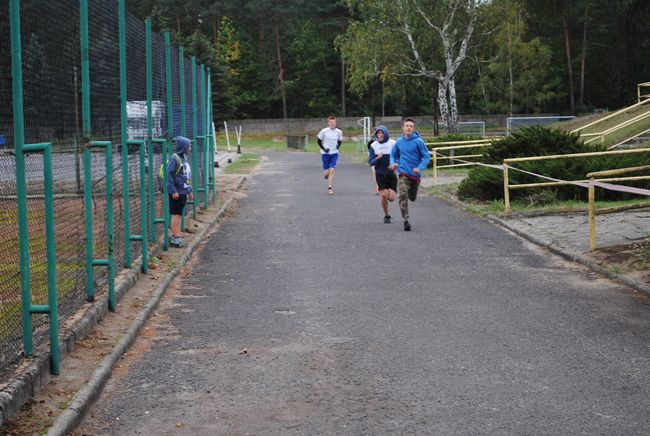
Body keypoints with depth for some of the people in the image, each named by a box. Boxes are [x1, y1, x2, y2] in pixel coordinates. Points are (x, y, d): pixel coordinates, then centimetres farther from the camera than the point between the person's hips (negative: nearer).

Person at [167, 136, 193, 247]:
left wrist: (190, 191, 20)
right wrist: (173, 191, -20)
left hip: (183, 192, 9)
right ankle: (176, 238, -2)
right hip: (177, 192, -9)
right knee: (176, 214, -5)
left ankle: (174, 237, 19)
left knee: (178, 215, 12)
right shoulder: (174, 158, -14)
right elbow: (169, 175, -18)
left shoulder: (184, 158, 14)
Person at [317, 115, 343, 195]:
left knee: (332, 170, -14)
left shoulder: (339, 132, 1)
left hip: (334, 153, 1)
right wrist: (323, 148, -8)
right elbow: (318, 140, 2)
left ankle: (330, 188, -9)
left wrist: (338, 146, -2)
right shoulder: (324, 131, -7)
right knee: (326, 172, -1)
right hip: (325, 154, -1)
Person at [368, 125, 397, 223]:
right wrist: (377, 158, -20)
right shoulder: (373, 145, 1)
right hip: (380, 174, 1)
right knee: (384, 195, -9)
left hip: (392, 174, 0)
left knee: (391, 197, -7)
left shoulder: (393, 144, -4)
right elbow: (370, 162, 0)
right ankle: (387, 215, 12)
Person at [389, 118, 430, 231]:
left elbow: (427, 157, -7)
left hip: (415, 174, 0)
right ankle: (406, 221, -16)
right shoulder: (399, 142, 1)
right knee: (403, 195, -19)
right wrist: (393, 163, -5)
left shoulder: (418, 141, -9)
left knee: (412, 198, 17)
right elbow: (393, 155, 16)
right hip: (403, 173, 0)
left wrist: (420, 168, -22)